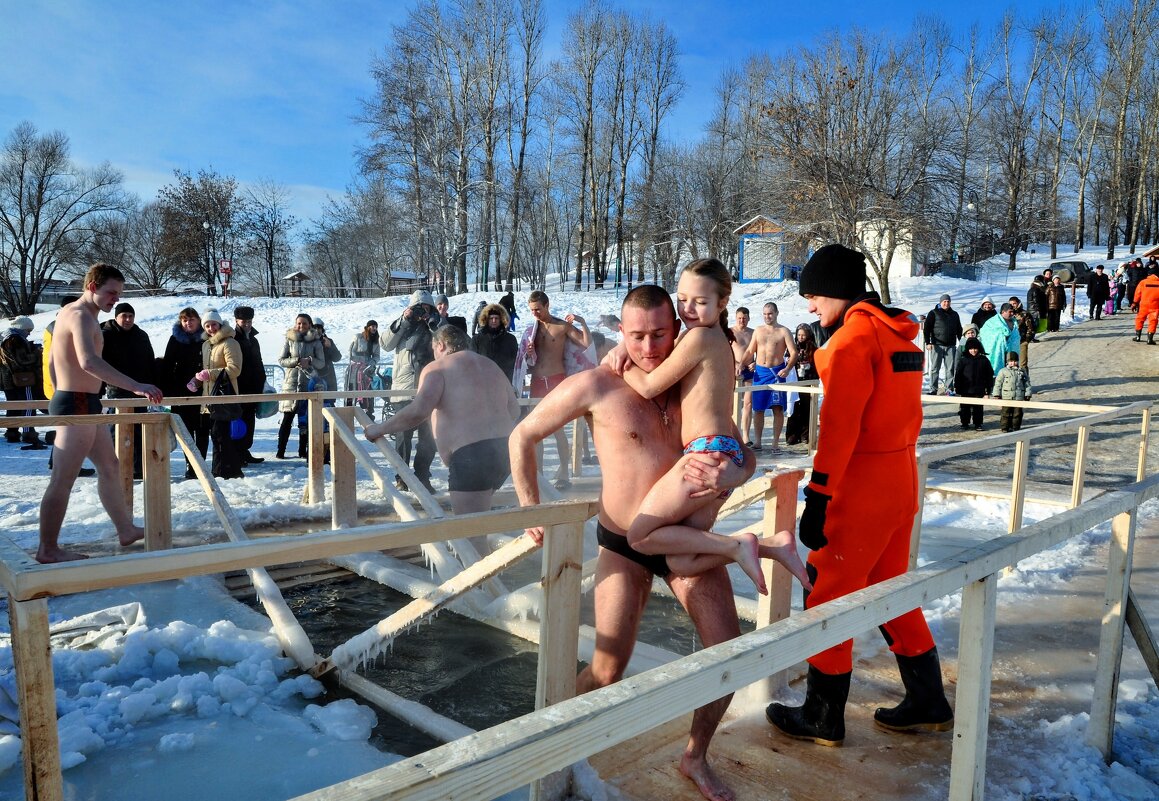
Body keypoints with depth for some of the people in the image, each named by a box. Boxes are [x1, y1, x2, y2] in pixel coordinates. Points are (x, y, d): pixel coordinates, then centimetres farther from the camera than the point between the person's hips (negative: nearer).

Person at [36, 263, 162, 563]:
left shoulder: (69, 312, 16)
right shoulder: (81, 316, -16)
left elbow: (52, 361, 25)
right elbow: (89, 361, -34)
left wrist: (62, 394, 31)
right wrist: (136, 386, -39)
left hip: (83, 404, 11)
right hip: (78, 405, -11)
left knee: (110, 467, 17)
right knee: (63, 480, -4)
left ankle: (126, 530, 27)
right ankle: (48, 549, 4)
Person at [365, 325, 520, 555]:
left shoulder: (438, 368, 0)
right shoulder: (491, 365, 21)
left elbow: (418, 411, -14)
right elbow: (514, 410, 21)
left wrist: (380, 428, -2)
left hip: (472, 455, -8)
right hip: (505, 451, 8)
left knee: (472, 533, -4)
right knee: (472, 514, 25)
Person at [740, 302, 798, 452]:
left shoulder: (784, 332, 1)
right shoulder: (758, 330, 13)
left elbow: (793, 353, -6)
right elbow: (750, 351, 15)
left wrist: (787, 369, -22)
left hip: (777, 372, -3)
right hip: (760, 372, 3)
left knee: (778, 408, -3)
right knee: (758, 409, 5)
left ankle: (775, 443, 2)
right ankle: (757, 441, 12)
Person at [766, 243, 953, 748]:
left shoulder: (854, 335, -16)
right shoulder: (897, 333, 12)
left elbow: (839, 425, -23)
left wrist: (817, 498, -22)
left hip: (861, 490, -9)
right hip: (900, 483, 9)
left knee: (827, 594, 3)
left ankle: (823, 717, 16)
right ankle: (928, 703, 32)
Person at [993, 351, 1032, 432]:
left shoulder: (1022, 371, 8)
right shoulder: (1003, 371, 0)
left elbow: (1027, 383, 11)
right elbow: (998, 383, 2)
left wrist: (1027, 394, 7)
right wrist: (997, 395, -2)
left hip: (1019, 398, 2)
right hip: (1006, 397, -2)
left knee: (1017, 413, 5)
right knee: (1006, 413, 1)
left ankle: (1016, 427, 15)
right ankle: (1005, 428, 9)